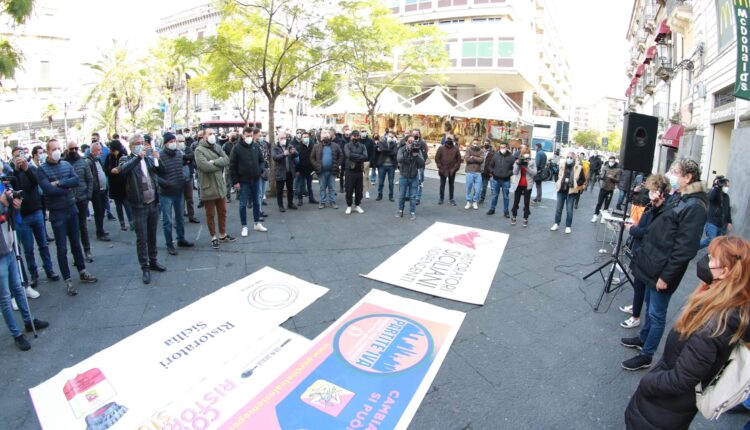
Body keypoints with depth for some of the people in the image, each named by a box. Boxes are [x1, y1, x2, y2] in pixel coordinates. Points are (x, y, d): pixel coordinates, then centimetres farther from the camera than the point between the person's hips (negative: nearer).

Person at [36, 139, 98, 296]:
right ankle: (68, 280, 13)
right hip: (57, 213, -4)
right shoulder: (42, 169, -9)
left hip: (72, 209, 4)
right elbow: (48, 189, -20)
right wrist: (67, 187, -10)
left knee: (76, 243, 16)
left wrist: (59, 183, -19)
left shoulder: (66, 164, 3)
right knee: (62, 248, 3)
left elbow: (76, 181, -10)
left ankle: (82, 272, 29)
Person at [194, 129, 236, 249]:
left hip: (220, 186, 6)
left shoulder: (217, 147, 9)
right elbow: (205, 166, -24)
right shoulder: (199, 150, -10)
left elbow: (226, 160, -5)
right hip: (208, 187, -6)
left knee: (222, 212, 16)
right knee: (210, 214, 7)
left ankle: (223, 235, 31)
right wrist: (220, 164, -11)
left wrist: (214, 162, -19)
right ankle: (213, 237, 20)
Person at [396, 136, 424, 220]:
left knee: (413, 196, 5)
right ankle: (400, 211, 26)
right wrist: (407, 152, -32)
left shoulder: (418, 150, -2)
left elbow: (422, 163, -10)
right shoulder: (402, 150, -6)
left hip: (414, 177, 0)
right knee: (401, 195, 10)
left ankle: (413, 212, 14)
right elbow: (399, 159, -24)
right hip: (403, 176, 0)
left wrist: (416, 155, -24)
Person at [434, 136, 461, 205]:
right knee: (442, 184, 7)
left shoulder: (456, 148, -2)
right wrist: (440, 167, -7)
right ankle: (441, 198, 18)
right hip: (443, 170, -1)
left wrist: (456, 167, -4)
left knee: (451, 184, 10)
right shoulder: (441, 148, -5)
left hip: (452, 170, 1)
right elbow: (437, 158, -2)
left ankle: (451, 198, 20)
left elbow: (459, 159, 3)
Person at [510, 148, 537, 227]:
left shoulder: (532, 162, 1)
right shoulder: (517, 161, 4)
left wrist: (526, 166, -21)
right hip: (518, 184, 1)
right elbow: (514, 172, -5)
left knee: (526, 202, 4)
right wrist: (518, 164, -18)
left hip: (527, 185, -1)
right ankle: (514, 217, 21)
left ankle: (526, 219, 10)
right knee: (516, 201, 9)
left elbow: (534, 172, -10)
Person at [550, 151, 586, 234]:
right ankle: (556, 224, 21)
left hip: (571, 192, -3)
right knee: (558, 208, 9)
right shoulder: (561, 165, 1)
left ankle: (568, 226, 12)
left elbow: (583, 180, 0)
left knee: (569, 210, 2)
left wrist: (575, 184, -12)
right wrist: (559, 182, 7)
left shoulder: (578, 168, -7)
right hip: (561, 190, 3)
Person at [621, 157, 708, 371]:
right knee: (650, 304, 23)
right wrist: (645, 256, 16)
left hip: (664, 270, -9)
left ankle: (646, 356, 18)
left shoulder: (694, 207, -20)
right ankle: (643, 338, 41)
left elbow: (685, 248, -22)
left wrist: (666, 275, -20)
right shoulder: (676, 198, 8)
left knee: (656, 314, 5)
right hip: (653, 263, 9)